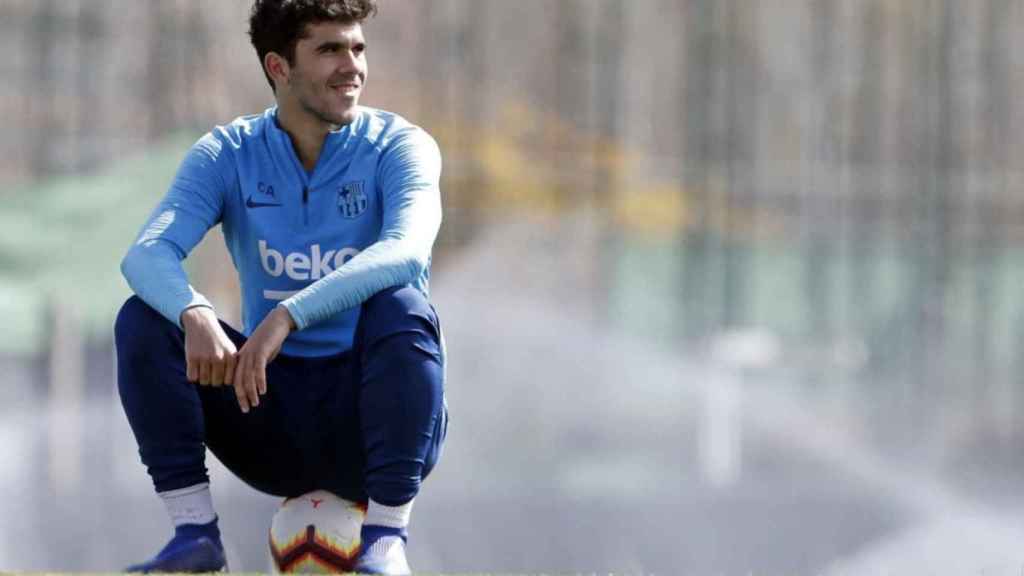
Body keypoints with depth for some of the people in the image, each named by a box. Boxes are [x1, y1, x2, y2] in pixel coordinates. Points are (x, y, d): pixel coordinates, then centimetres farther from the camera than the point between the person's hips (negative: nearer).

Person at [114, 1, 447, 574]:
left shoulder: (399, 146, -8)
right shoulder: (229, 155, 0)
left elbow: (405, 252, -29)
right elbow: (148, 254, -17)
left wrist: (288, 316, -42)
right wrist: (196, 316, -40)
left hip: (371, 412, -3)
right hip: (272, 405, 3)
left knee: (401, 308, -32)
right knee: (144, 318, -16)